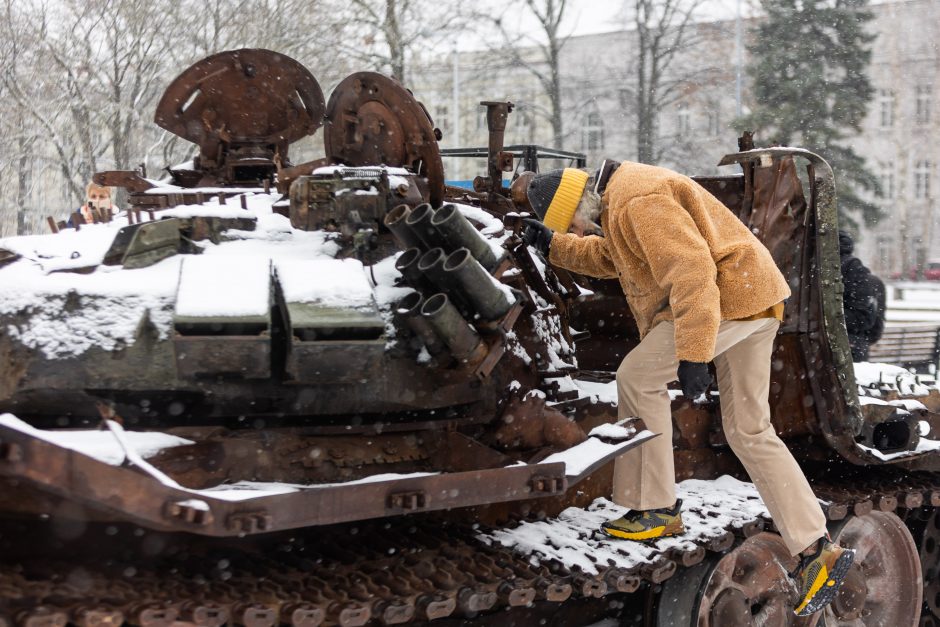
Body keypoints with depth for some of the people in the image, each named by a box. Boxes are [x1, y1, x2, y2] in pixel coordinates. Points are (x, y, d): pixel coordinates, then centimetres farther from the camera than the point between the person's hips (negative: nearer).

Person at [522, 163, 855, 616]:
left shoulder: (639, 202, -18)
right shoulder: (619, 202, 16)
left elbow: (691, 272, -26)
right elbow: (608, 258, 34)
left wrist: (692, 354, -29)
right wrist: (555, 246, 20)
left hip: (728, 294, -11)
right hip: (752, 300, 11)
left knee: (638, 376, -4)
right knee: (749, 431, 10)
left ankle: (655, 510, 3)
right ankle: (817, 551, 8)